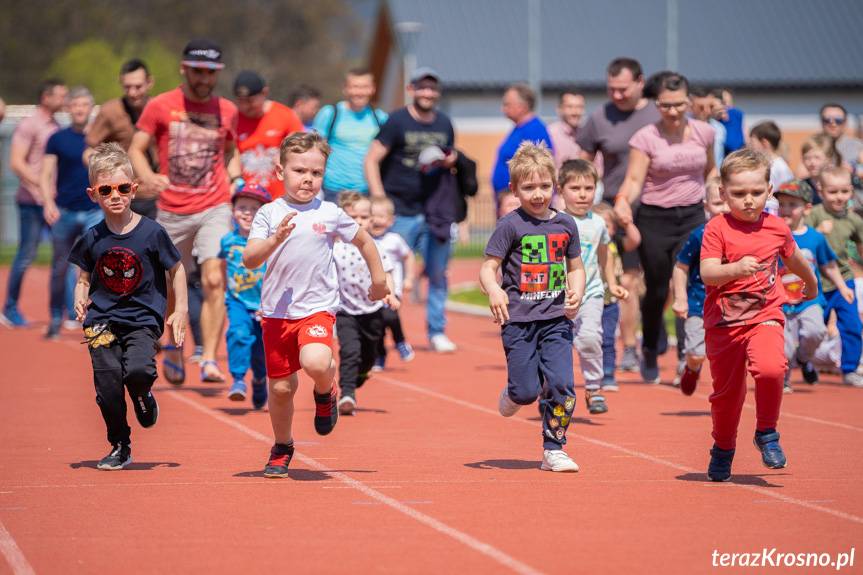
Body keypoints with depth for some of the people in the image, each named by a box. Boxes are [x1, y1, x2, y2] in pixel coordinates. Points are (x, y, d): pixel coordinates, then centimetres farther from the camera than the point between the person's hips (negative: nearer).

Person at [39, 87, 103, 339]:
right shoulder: (58, 139, 3)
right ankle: (56, 321, 23)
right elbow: (46, 175, 1)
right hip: (64, 211, 0)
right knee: (60, 268, 9)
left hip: (95, 211, 0)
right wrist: (48, 202, -15)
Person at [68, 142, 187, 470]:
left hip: (142, 320, -3)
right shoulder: (92, 239, 4)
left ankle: (143, 396, 10)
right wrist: (80, 300, -5)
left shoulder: (151, 233, -4)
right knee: (108, 387, -3)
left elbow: (176, 271, 7)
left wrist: (180, 311, 3)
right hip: (102, 321, 3)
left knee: (138, 370, -27)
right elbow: (84, 278, 16)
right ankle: (120, 447, 19)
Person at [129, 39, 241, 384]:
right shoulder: (160, 107, 0)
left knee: (214, 280, -18)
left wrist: (235, 176, 1)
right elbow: (136, 150, 0)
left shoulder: (227, 110, 7)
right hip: (172, 211, 0)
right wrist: (148, 177, -20)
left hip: (215, 209, 0)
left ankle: (209, 361, -20)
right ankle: (173, 351, 33)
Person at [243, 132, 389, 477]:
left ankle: (326, 391, 7)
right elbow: (249, 260, -11)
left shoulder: (330, 214, 1)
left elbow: (363, 240, 18)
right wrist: (276, 239, -27)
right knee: (281, 387, 8)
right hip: (276, 310, 1)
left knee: (316, 362, -29)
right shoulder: (269, 214, -2)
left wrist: (379, 279, 25)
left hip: (317, 307, -1)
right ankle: (282, 447, 32)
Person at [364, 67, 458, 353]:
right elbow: (372, 160, -6)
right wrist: (379, 199, -14)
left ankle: (437, 331, 16)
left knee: (438, 273, 6)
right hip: (401, 211, -4)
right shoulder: (397, 122, -5)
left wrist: (450, 160, -3)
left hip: (434, 211, 4)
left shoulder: (444, 124, 10)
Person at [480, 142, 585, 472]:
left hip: (556, 318, 3)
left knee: (561, 384, -7)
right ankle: (512, 394, 34)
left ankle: (554, 450, 6)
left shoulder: (565, 224, 7)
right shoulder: (510, 225, -5)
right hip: (519, 319, -3)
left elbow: (575, 267, 17)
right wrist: (494, 291, -29)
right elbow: (488, 267, -8)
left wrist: (576, 292, -4)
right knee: (527, 390, -3)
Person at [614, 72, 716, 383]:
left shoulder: (703, 132, 1)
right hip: (655, 219, -2)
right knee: (656, 290, 6)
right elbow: (634, 180, -15)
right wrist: (623, 200, -33)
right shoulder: (646, 138, -9)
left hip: (693, 217, 2)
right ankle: (650, 351, 30)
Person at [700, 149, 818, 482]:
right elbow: (707, 274, -20)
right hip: (723, 320, -1)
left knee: (770, 368, -26)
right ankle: (723, 449, 34)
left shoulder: (776, 228, 3)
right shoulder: (717, 229, -8)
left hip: (764, 316, 1)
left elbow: (793, 258, 24)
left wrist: (811, 283, 42)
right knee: (726, 389, 8)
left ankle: (767, 433, -2)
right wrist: (736, 269, -39)